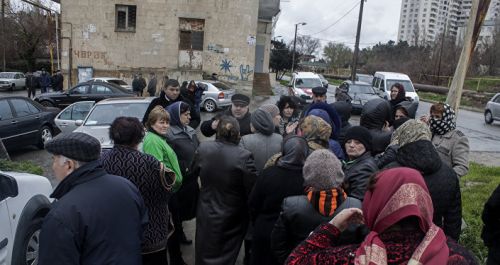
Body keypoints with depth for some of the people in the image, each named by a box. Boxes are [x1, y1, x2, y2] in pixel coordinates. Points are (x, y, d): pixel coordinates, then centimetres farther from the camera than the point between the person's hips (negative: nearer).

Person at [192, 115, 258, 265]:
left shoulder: (203, 149, -12)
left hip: (206, 215, 3)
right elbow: (253, 189, -20)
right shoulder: (243, 156, -24)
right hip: (231, 219, -3)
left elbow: (194, 172, 6)